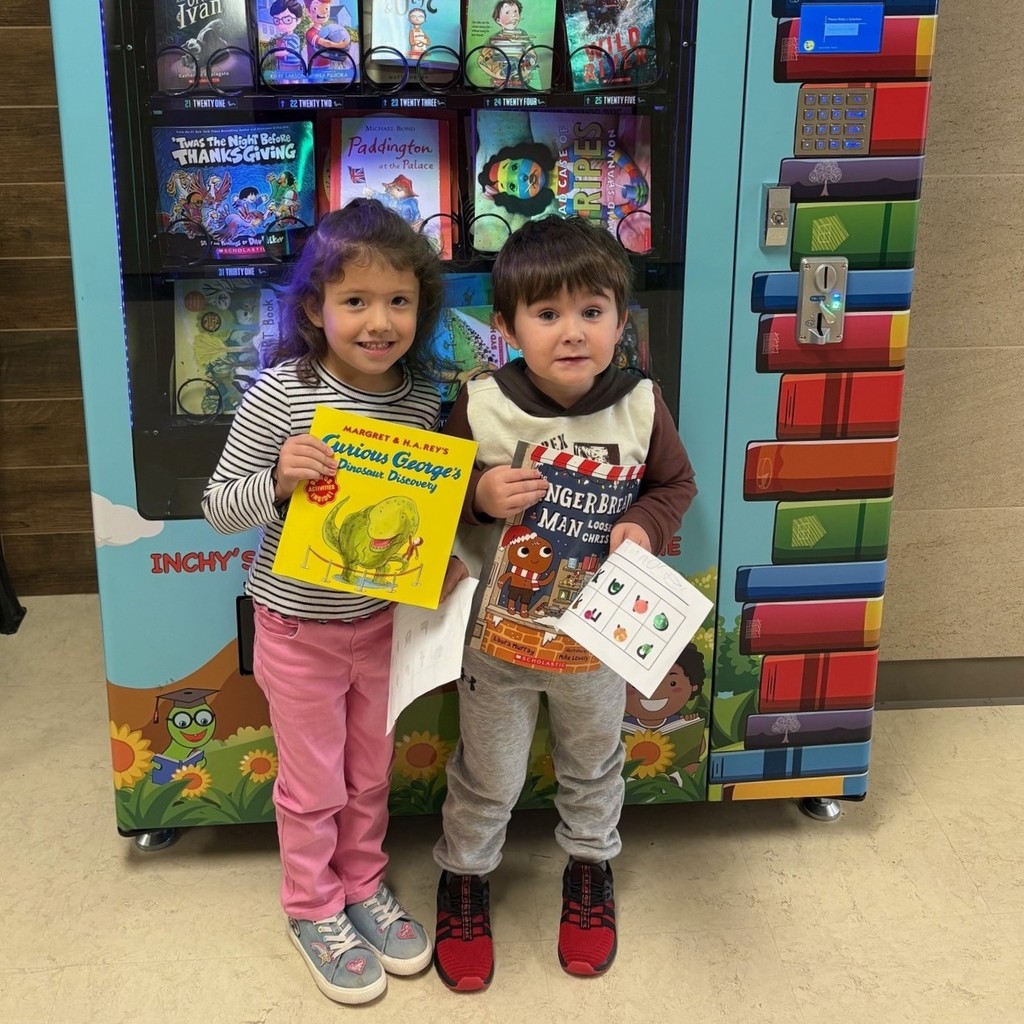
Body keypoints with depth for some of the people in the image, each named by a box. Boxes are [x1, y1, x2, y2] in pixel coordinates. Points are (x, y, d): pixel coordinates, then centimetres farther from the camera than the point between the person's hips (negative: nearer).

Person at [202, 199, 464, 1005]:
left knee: (370, 770, 21)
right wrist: (277, 480, -32)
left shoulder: (423, 397, -7)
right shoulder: (280, 395, -19)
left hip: (385, 620, 4)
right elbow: (219, 508, -13)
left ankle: (364, 886, 44)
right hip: (299, 627, -3)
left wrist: (449, 556, -10)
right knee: (314, 783, 13)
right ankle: (314, 909, 36)